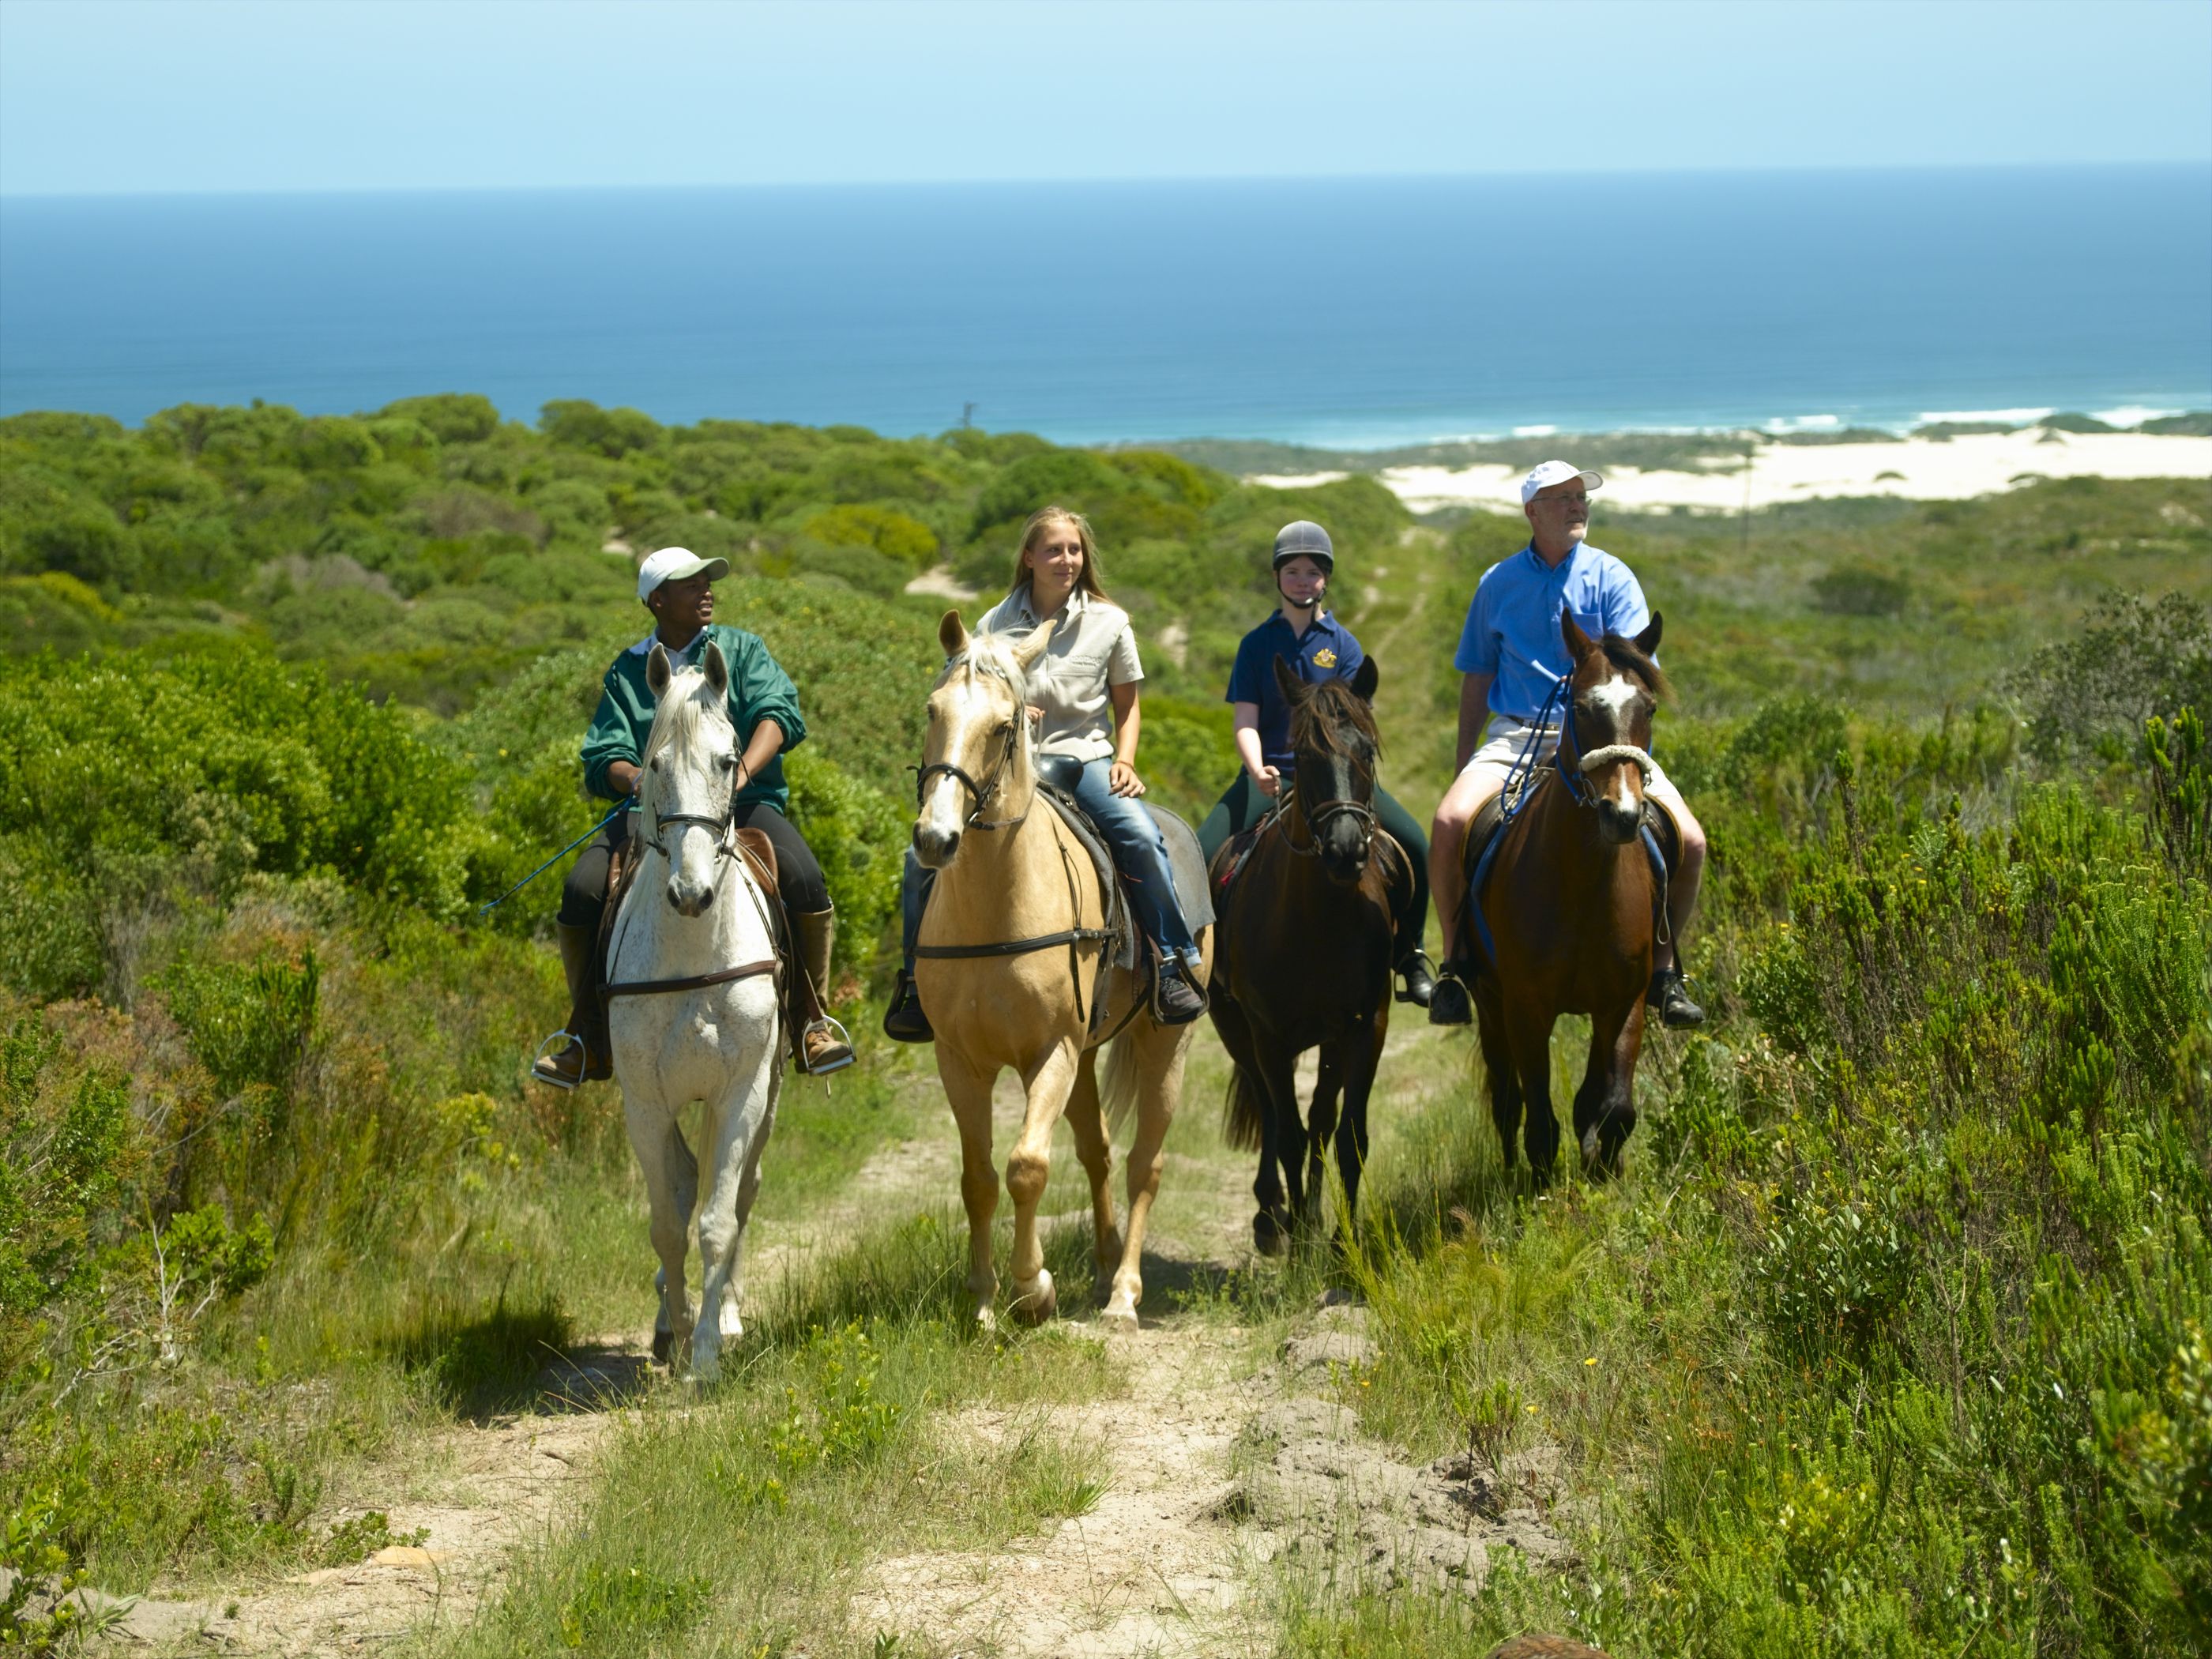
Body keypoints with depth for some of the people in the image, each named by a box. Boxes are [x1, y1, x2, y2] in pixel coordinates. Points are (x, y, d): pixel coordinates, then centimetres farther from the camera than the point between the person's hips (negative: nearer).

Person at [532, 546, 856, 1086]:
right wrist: (633, 777, -19)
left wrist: (743, 770, -24)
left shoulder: (741, 650, 12)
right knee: (583, 890, -23)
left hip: (743, 804, -1)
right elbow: (602, 757, 6)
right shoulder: (627, 672, 14)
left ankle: (813, 1021, -13)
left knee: (804, 880, -29)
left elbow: (777, 714, -5)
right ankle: (590, 1040, -8)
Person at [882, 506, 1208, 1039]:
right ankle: (917, 980, 3)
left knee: (1140, 834, -30)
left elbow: (1128, 704, 12)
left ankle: (1176, 963, -15)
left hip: (1085, 756, -1)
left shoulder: (1108, 622, 4)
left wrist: (1125, 761, -4)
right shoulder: (995, 626, 5)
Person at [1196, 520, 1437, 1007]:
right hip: (1269, 774, 0)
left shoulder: (1342, 644, 7)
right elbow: (1246, 722, -1)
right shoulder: (1258, 643, 6)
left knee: (1414, 845, -21)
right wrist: (1257, 771, -21)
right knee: (1203, 853, -22)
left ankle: (1409, 957, -5)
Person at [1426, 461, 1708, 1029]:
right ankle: (1455, 963, -10)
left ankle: (1663, 967, 4)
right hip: (1516, 735, 0)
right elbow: (1477, 681, 16)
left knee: (1688, 841, -19)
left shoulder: (1611, 577, 5)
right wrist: (1464, 767, 13)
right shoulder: (1499, 583, 10)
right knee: (1452, 822, -28)